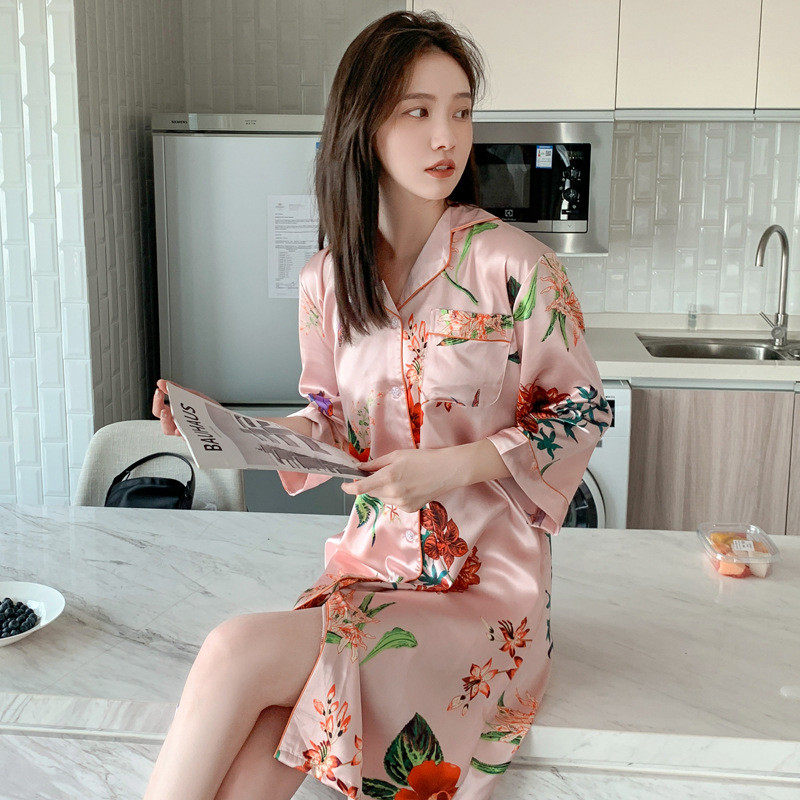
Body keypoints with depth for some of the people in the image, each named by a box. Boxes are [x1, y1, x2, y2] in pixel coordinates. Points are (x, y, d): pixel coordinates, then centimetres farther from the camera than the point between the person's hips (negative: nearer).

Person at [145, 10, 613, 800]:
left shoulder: (514, 266, -11)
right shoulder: (325, 280, 4)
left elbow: (584, 409, -3)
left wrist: (455, 466, -17)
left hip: (488, 586, -4)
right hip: (370, 561, 4)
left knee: (235, 655, -22)